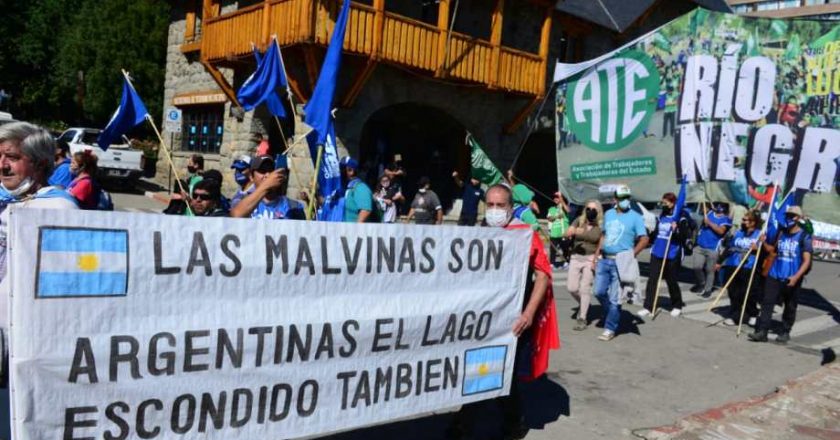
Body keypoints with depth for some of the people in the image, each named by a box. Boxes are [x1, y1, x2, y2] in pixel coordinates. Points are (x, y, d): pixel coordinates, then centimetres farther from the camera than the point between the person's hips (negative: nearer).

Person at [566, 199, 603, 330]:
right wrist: (574, 231, -29)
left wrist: (595, 259, -10)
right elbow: (567, 233, -8)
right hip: (576, 257, 3)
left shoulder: (601, 226, -3)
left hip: (590, 258, -3)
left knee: (585, 288, -7)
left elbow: (601, 245, -2)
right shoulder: (579, 220, 1)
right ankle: (584, 305, 31)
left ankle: (582, 319, 0)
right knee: (571, 288, 2)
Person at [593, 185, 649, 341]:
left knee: (614, 297, -2)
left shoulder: (635, 217, -6)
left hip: (620, 262, -6)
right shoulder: (608, 214, 12)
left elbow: (644, 240, -9)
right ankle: (612, 314, 33)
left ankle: (610, 329, 7)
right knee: (599, 292, 9)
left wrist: (631, 255, -16)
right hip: (604, 259, 6)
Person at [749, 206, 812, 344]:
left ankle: (785, 332, 21)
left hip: (792, 278, -4)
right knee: (767, 302, -3)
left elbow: (806, 261, -11)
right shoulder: (780, 233, 10)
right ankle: (761, 331, -4)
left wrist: (796, 277, -23)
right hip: (774, 275, 4)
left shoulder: (804, 236, -6)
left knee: (790, 307, 9)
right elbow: (771, 249, 22)